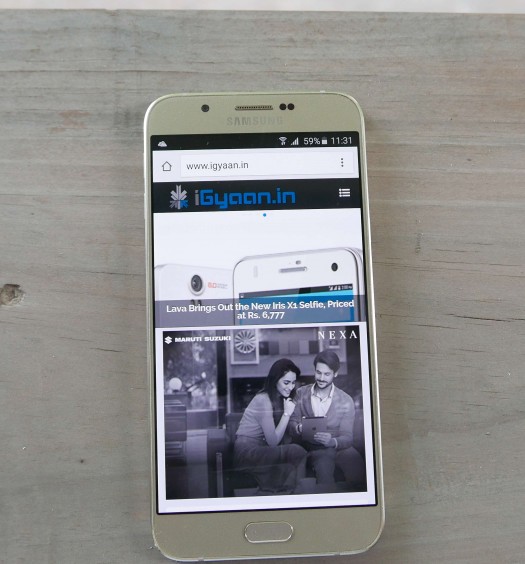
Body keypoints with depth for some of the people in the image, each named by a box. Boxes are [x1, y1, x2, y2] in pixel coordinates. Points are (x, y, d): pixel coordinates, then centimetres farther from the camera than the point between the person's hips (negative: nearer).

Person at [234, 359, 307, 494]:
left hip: (261, 450, 8)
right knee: (297, 452, -23)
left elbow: (282, 438, 10)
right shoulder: (263, 400, -15)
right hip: (246, 454, -8)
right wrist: (287, 413, -16)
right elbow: (273, 442, -16)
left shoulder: (281, 398, 10)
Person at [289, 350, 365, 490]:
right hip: (312, 449, 0)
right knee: (323, 462, -35)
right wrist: (299, 428, -26)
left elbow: (347, 437, -6)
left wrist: (332, 441, -30)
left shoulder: (346, 401, -3)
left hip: (338, 446, 0)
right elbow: (292, 423, 0)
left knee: (358, 472, -28)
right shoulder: (300, 394, 3)